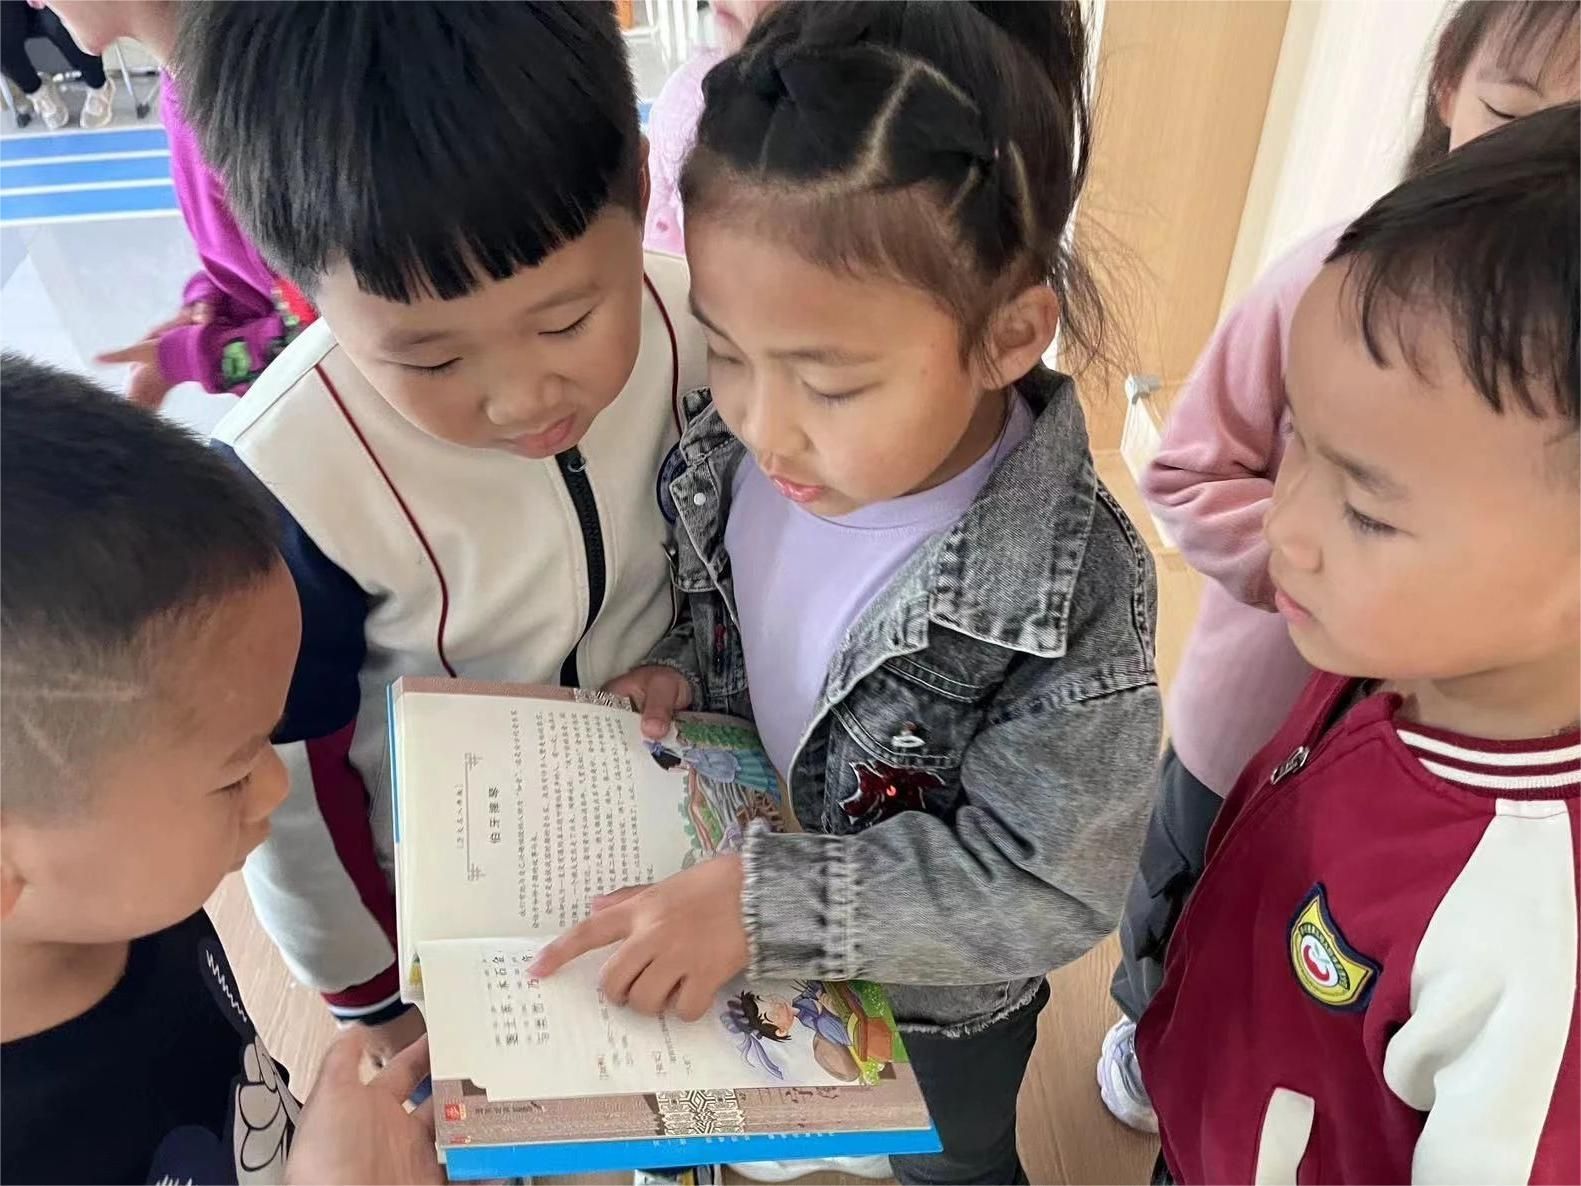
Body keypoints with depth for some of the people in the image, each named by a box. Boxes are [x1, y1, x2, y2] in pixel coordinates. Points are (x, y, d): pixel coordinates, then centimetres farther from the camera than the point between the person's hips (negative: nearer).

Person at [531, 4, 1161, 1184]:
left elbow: (1047, 884, -30)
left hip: (938, 998, -4)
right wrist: (680, 670, -19)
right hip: (746, 949, 4)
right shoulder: (727, 451, -21)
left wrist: (766, 899, -36)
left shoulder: (1074, 589, -36)